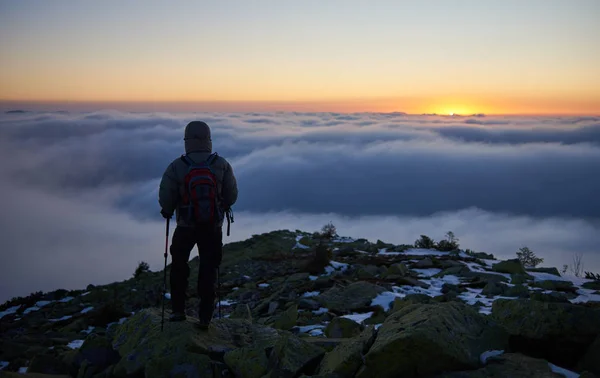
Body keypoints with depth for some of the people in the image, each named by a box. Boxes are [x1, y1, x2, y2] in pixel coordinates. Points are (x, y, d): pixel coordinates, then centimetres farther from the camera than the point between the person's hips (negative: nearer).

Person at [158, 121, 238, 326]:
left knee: (179, 265, 21)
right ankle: (205, 316, 16)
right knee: (208, 270, 13)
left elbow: (165, 199, -12)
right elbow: (232, 196, -3)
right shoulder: (222, 165, -8)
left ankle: (178, 310, 23)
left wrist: (168, 211, 10)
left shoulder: (176, 166, -13)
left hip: (186, 226, -1)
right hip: (213, 227, 1)